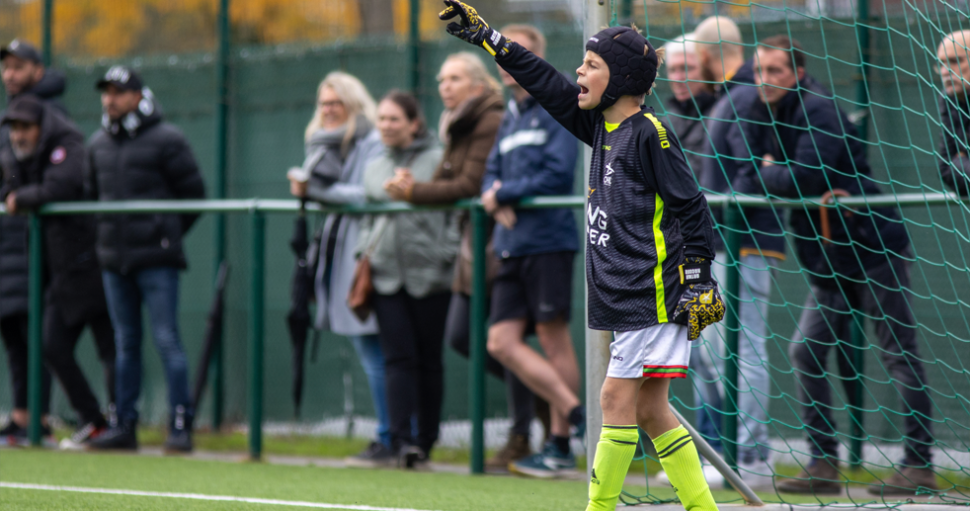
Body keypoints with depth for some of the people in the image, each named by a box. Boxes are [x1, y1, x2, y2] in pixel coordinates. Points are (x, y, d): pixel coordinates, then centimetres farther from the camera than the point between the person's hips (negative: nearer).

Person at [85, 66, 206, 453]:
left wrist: (167, 234, 2)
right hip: (114, 260, 6)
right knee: (125, 344, 10)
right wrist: (106, 233, 14)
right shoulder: (98, 145, 13)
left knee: (167, 340, -8)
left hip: (157, 260, -6)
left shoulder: (166, 140, -5)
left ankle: (180, 425, -5)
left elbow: (194, 193, -1)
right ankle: (125, 425, 13)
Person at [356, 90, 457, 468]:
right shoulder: (374, 168, 16)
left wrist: (446, 257, -9)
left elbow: (454, 211, -2)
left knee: (429, 359, 3)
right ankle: (402, 440, -12)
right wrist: (364, 253, 9)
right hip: (386, 275, 4)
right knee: (398, 357, -6)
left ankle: (426, 440, 13)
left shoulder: (437, 160, 0)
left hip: (429, 276, -4)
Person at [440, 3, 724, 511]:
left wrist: (698, 281, -13)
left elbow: (691, 209, -10)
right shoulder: (603, 125, 13)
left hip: (653, 295, -8)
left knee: (618, 397, -9)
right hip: (627, 298, 8)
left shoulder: (649, 134, -11)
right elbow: (547, 84, 22)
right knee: (649, 410, 7)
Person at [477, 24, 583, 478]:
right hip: (511, 245, 8)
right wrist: (496, 197, -3)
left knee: (553, 337, -3)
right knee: (502, 342, 2)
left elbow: (558, 173, -14)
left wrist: (504, 193, -7)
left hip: (547, 240, -8)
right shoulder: (510, 117, 19)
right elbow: (491, 175, 19)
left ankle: (561, 445, 2)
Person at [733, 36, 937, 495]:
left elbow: (805, 176, -26)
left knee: (898, 355, -4)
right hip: (831, 263, 9)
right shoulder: (761, 116, 10)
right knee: (806, 352, 3)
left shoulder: (818, 110, -16)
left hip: (873, 249, -9)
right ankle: (823, 465, 7)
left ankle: (919, 466, -3)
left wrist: (763, 173, -9)